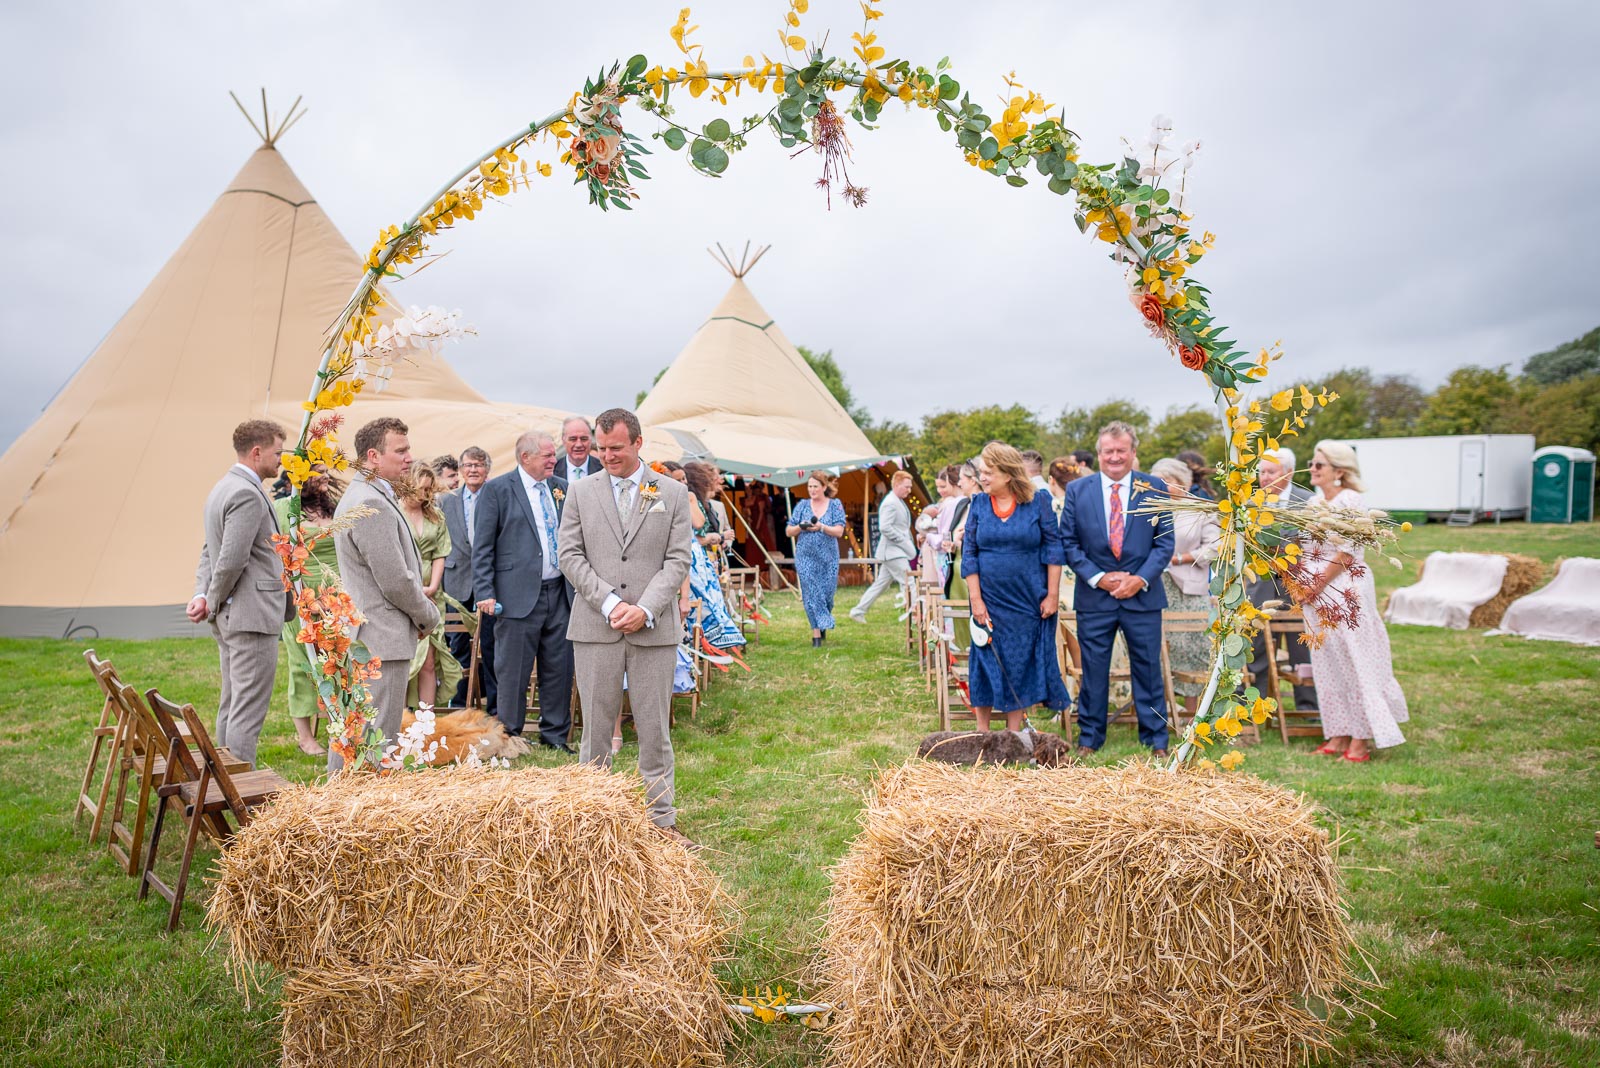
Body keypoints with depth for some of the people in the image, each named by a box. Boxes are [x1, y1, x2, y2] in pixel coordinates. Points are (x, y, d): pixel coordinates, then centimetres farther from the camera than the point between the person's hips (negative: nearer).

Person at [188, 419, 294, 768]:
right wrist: (213, 602, -7)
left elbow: (209, 551, 16)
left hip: (228, 619, 11)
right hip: (252, 616, -11)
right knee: (248, 710, -7)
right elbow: (232, 559, -22)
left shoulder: (224, 487, 16)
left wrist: (202, 597, 4)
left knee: (231, 705, 17)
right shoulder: (248, 494, -17)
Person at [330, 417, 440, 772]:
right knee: (378, 739, -5)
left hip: (356, 636, 11)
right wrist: (429, 616, -5)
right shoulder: (373, 505, -20)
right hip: (383, 639, -11)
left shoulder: (357, 496, 15)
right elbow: (395, 581, -20)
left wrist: (417, 596, 12)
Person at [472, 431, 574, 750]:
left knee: (560, 668, 10)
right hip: (519, 595, -5)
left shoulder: (562, 488, 12)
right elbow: (482, 547, -5)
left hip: (560, 593, 5)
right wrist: (485, 593, -11)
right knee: (513, 672, 3)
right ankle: (509, 735, 17)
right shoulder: (498, 490, -3)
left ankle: (555, 733, 23)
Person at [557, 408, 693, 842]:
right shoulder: (581, 491, 7)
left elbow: (678, 560, 0)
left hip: (654, 628, 0)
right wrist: (609, 603, -9)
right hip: (594, 627, 1)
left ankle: (661, 818, 16)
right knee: (596, 727, 7)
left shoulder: (673, 493, 5)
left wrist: (645, 610, -12)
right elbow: (570, 554, 2)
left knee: (654, 729, 6)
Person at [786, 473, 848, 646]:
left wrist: (821, 527, -22)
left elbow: (839, 531, -7)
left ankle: (823, 626, 29)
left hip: (828, 558, 0)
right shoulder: (802, 505, 6)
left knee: (827, 592, 4)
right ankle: (816, 633, 0)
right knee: (811, 593, -4)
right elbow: (789, 532, 6)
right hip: (805, 556, 0)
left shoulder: (835, 505, 2)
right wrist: (801, 527, -14)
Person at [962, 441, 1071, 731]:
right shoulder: (978, 504, 2)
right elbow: (969, 554, 1)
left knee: (1021, 663, 5)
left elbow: (1054, 549, -2)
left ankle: (1013, 734, 15)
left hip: (1028, 600, -1)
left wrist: (1053, 595, -7)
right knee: (986, 663, 6)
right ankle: (982, 733, 16)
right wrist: (975, 599, -6)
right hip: (989, 601, 1)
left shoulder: (1038, 502, -3)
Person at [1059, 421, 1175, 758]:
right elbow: (1069, 542, 2)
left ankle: (1156, 741, 20)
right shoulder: (1077, 490, 3)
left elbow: (1165, 542, 1)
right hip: (1094, 595, 0)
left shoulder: (1154, 489, 2)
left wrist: (1141, 579, -11)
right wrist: (1097, 578, -9)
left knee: (1148, 669, 7)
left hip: (1143, 594, 0)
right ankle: (1089, 739, 19)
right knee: (1093, 670, 7)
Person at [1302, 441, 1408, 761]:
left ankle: (1361, 740, 4)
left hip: (1345, 590, -8)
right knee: (1327, 664, 9)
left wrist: (1318, 585, -13)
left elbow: (1346, 552, -15)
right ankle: (1339, 735, 17)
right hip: (1315, 593, 8)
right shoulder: (1313, 503, 14)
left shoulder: (1350, 501, -10)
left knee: (1354, 660, -2)